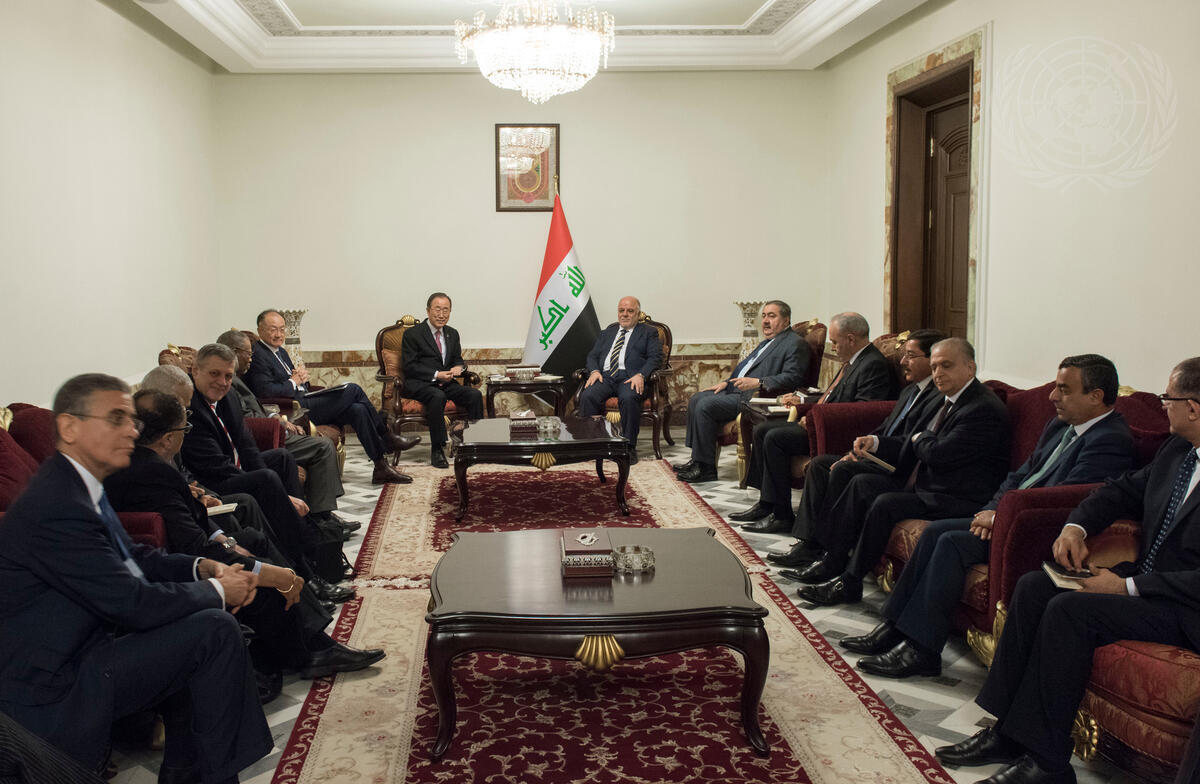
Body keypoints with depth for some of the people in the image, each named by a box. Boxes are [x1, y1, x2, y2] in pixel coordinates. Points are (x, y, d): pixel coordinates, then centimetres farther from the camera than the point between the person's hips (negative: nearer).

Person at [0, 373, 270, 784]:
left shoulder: (77, 485, 6)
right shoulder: (56, 506, -25)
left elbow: (133, 557, 16)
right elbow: (133, 604, -24)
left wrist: (202, 567, 0)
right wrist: (218, 591, -10)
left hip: (76, 649, 10)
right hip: (50, 691, -10)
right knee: (216, 630, -14)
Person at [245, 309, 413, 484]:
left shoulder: (280, 351, 21)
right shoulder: (258, 355, -10)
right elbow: (266, 391, -22)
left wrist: (302, 376, 2)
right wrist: (293, 382, -9)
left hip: (304, 400, 10)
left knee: (358, 410, -10)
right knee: (353, 390, -13)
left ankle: (381, 467, -8)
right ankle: (387, 438, 0)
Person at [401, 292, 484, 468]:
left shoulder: (452, 333, 17)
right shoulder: (412, 334, -2)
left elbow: (458, 359, 21)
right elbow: (410, 367, -8)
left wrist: (459, 367, -5)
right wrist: (436, 375, -19)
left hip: (446, 383, 5)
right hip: (419, 384, -5)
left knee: (475, 394, -21)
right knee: (438, 397, -37)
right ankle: (437, 451, -31)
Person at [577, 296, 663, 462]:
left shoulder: (649, 332, 16)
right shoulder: (607, 333, 29)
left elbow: (655, 358, 3)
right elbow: (593, 355, 22)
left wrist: (640, 375, -16)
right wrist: (594, 371, -2)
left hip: (629, 378, -3)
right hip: (605, 376, 3)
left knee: (628, 398, -38)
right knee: (587, 396, -29)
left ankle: (629, 447, -28)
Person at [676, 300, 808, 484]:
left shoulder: (795, 343, -6)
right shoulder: (767, 342, 25)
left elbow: (791, 378, -18)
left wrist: (757, 382, -25)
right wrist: (726, 382, 14)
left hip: (754, 398, -11)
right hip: (736, 390, 11)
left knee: (705, 405, -23)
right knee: (696, 399, 3)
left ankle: (706, 468, -18)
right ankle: (697, 459, 4)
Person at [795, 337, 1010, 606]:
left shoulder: (985, 409, -18)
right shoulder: (950, 400, 15)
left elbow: (938, 453, -26)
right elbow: (912, 445, 19)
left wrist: (920, 439, -3)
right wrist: (875, 443, 4)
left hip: (957, 500, -10)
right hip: (924, 486, 10)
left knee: (886, 504, -25)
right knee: (862, 483, 4)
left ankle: (850, 583, -14)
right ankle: (833, 561, 6)